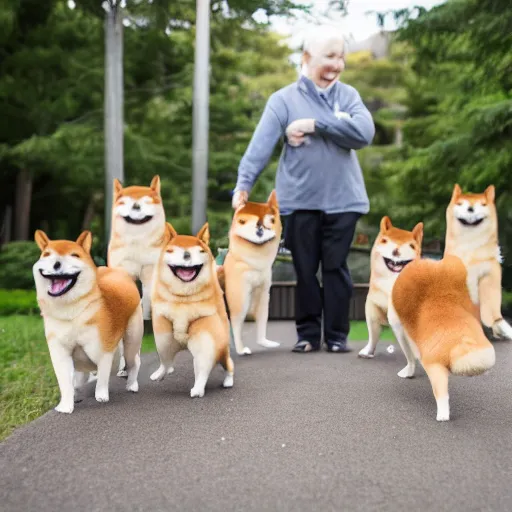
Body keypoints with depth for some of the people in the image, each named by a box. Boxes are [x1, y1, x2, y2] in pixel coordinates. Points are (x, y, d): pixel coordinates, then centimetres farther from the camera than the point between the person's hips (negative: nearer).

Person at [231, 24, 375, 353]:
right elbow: (261, 144, -10)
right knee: (305, 269, 7)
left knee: (336, 267, 6)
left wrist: (315, 124, -14)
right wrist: (244, 182, -23)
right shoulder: (284, 99, 0)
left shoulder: (349, 96, 7)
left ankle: (337, 335, 15)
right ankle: (308, 334, 18)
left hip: (342, 199, 1)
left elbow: (364, 133, -10)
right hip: (301, 199, -1)